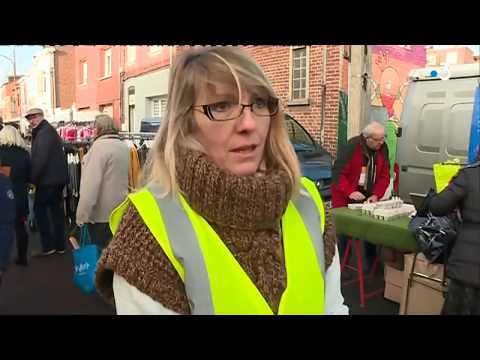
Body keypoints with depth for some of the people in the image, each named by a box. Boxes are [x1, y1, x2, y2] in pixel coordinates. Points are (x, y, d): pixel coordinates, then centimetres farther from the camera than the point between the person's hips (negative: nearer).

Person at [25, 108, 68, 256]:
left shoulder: (44, 132, -13)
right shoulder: (48, 131, 20)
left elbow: (40, 159, -22)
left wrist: (33, 179, -17)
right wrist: (35, 179, 15)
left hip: (49, 179, -10)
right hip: (57, 178, 10)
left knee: (39, 209, -1)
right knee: (56, 210, 12)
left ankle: (48, 246, 1)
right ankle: (60, 245, 19)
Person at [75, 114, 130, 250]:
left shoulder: (99, 146, -15)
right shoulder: (124, 147, 9)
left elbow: (91, 184, -20)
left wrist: (82, 214, -16)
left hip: (101, 214, -8)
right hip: (119, 211, 8)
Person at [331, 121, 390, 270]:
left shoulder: (383, 148, -2)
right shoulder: (351, 147, -19)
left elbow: (384, 175, 1)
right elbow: (338, 172, -19)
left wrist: (376, 195, -13)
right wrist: (350, 192, -30)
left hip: (369, 198, 5)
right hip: (346, 199, -5)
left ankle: (371, 264, 24)